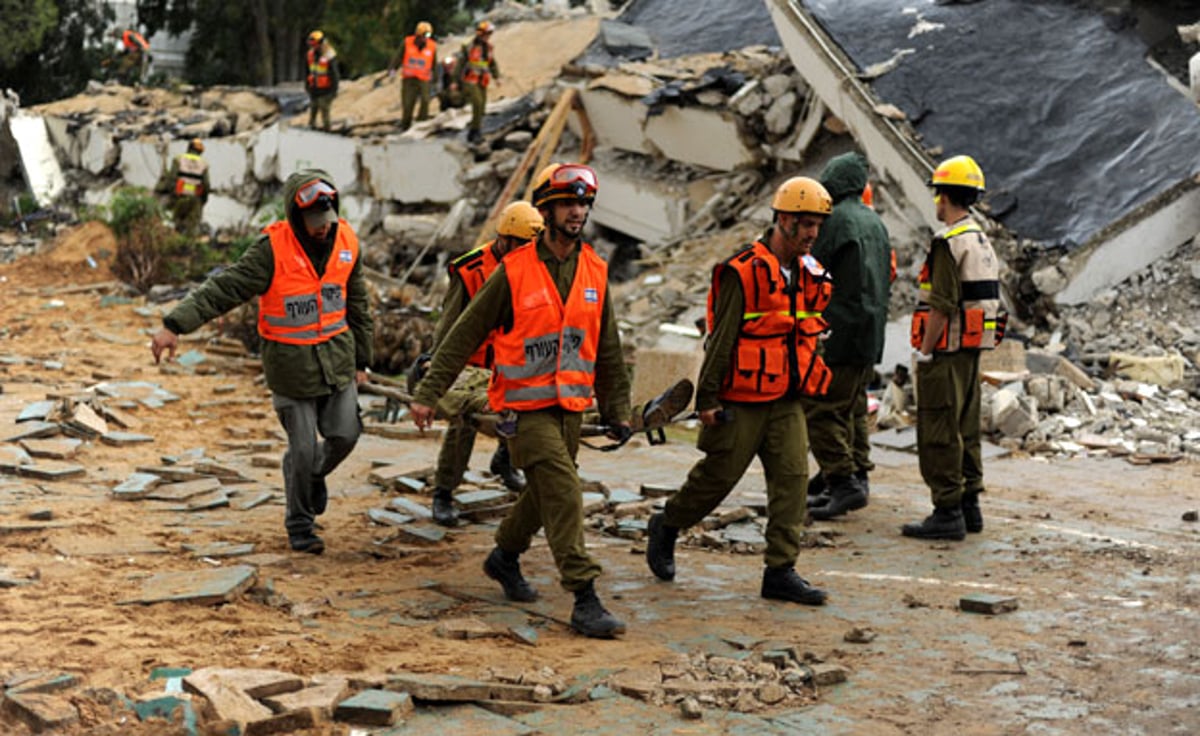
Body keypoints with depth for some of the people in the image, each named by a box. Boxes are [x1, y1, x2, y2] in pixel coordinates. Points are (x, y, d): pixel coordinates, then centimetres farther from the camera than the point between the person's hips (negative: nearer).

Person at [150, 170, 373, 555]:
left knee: (344, 435, 5)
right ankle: (300, 524, 23)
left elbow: (356, 303, 7)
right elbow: (223, 288, -25)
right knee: (303, 448, 1)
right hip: (291, 364, -4)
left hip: (336, 356, 4)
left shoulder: (346, 241, -5)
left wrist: (361, 360, 12)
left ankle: (316, 473, 39)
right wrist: (174, 325, -34)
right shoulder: (274, 249, -21)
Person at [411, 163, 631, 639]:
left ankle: (505, 558, 44)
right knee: (564, 495, -14)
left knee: (544, 494, 18)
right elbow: (464, 336, -6)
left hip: (571, 407, 6)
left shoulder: (595, 272, 4)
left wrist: (617, 411, 13)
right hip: (526, 408, -6)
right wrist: (428, 394, -8)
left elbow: (607, 348, 12)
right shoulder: (514, 273, -11)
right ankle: (585, 602, -13)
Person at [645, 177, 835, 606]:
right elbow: (721, 339, -14)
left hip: (786, 402, 6)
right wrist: (707, 398, -15)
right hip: (741, 402, -6)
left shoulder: (809, 273, 9)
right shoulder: (743, 272, -14)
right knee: (717, 477, 4)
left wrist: (805, 385, 19)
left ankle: (781, 572, 1)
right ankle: (666, 527, 29)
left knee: (792, 478, -2)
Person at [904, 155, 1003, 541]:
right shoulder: (983, 241, 14)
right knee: (966, 429, 15)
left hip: (946, 350, -10)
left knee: (939, 433, -5)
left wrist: (925, 351, -15)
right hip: (973, 349, 10)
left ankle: (947, 513, -5)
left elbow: (942, 306, -22)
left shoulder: (950, 243, -17)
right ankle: (969, 506, 20)